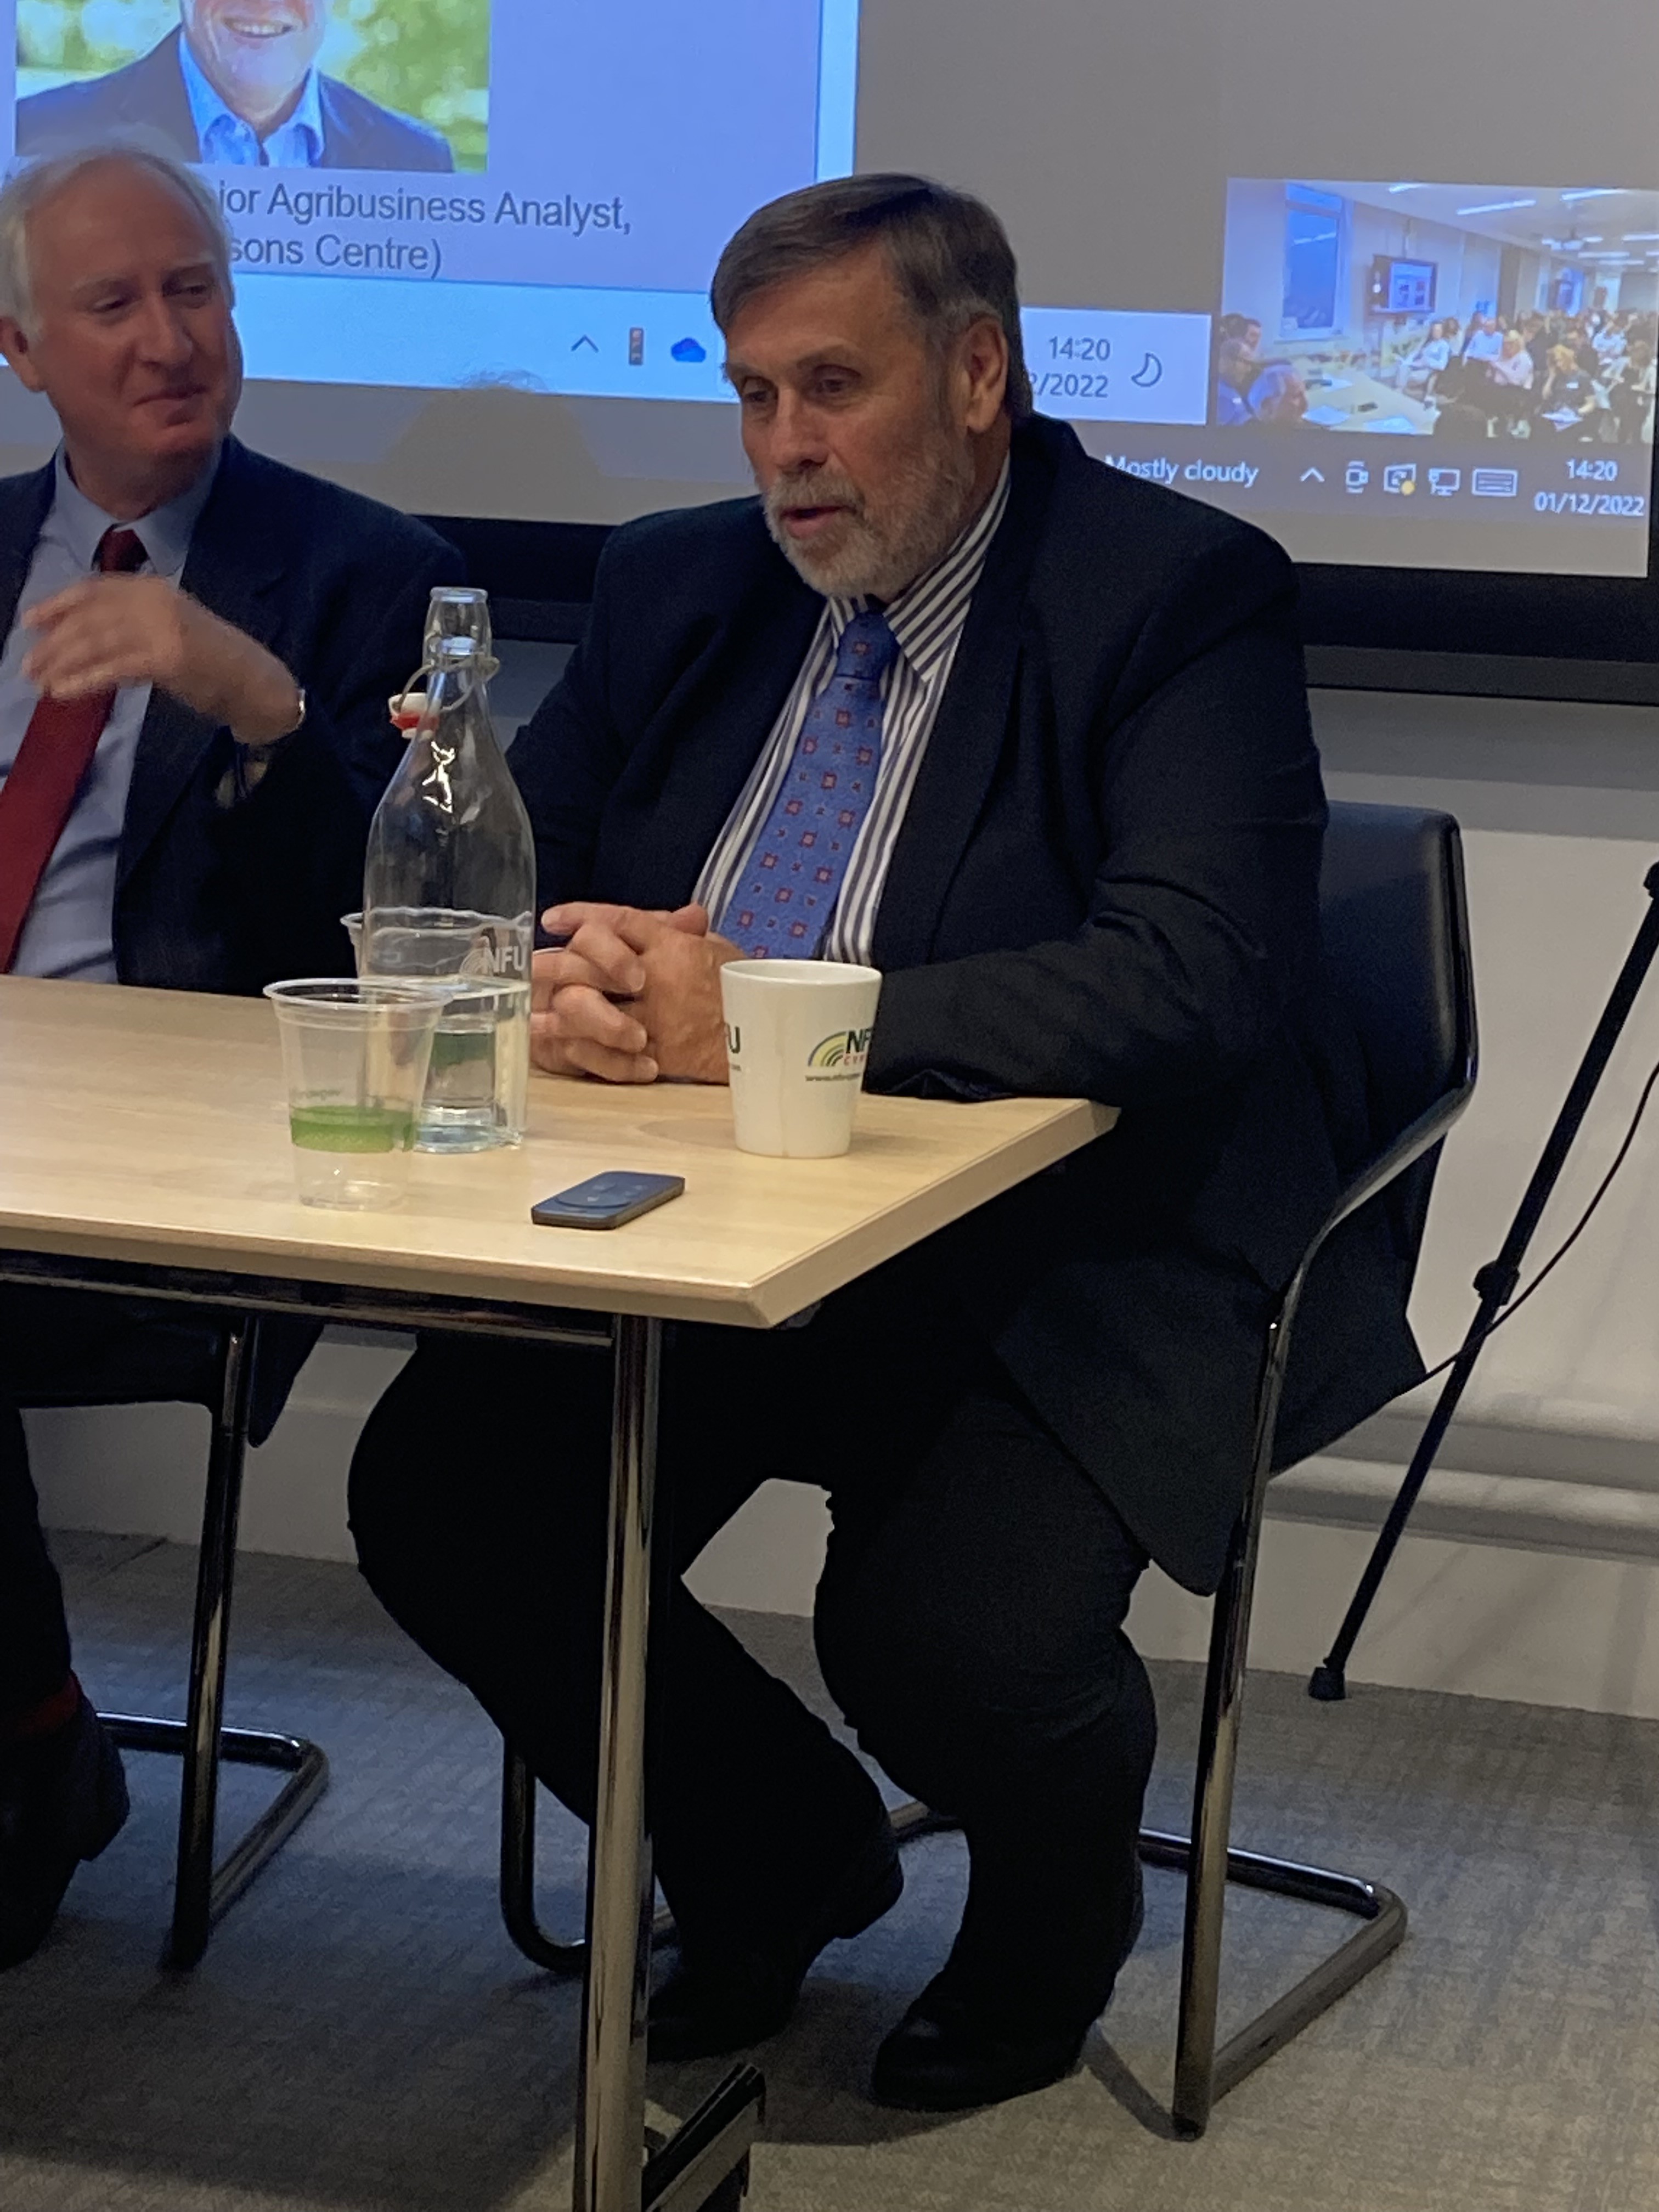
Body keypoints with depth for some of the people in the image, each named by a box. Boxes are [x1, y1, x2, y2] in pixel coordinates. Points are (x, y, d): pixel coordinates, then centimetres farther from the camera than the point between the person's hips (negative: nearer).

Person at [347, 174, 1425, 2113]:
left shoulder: (1178, 594, -10)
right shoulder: (678, 587, 11)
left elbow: (1204, 972, -24)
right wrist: (549, 982, -14)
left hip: (1077, 1259, -6)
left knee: (947, 1635, -28)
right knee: (440, 1497, -14)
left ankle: (1045, 1938, 13)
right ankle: (781, 1857, 15)